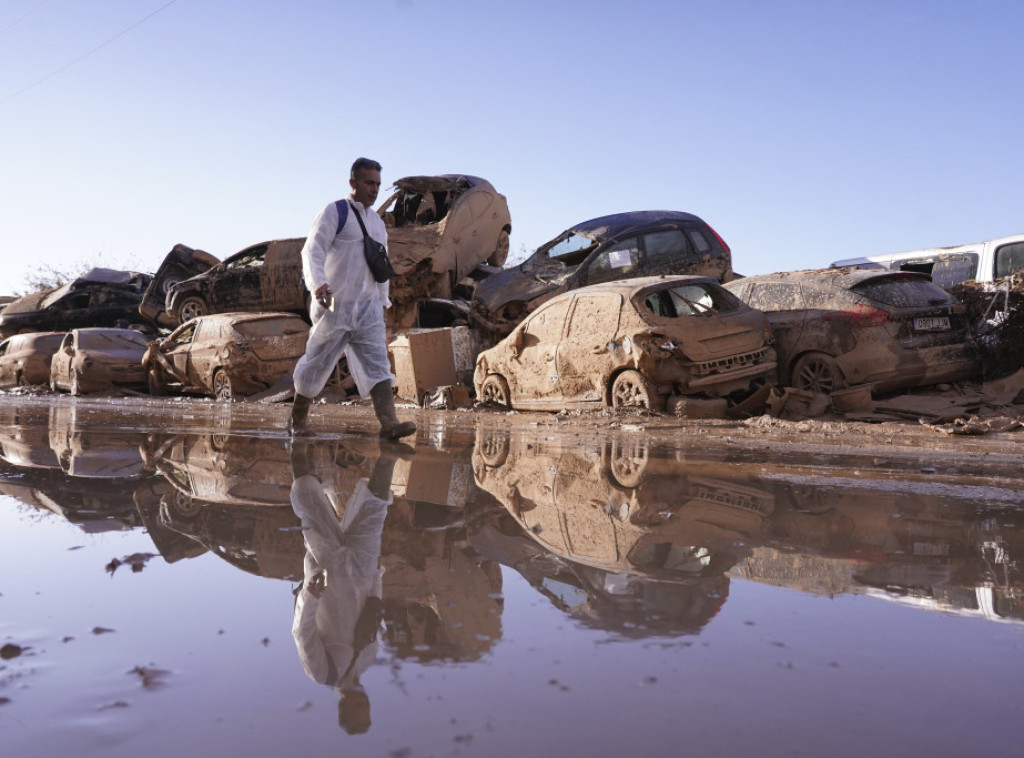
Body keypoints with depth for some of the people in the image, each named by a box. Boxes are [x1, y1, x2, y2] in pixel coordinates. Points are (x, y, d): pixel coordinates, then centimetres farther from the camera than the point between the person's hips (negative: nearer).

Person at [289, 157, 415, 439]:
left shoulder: (378, 223, 17)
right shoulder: (334, 212, -4)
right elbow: (312, 251, -15)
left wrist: (383, 303, 20)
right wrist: (318, 284, -32)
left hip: (367, 308, 5)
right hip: (333, 306, -5)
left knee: (377, 363, -9)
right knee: (317, 363, 5)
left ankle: (389, 423, -18)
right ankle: (298, 417, 24)